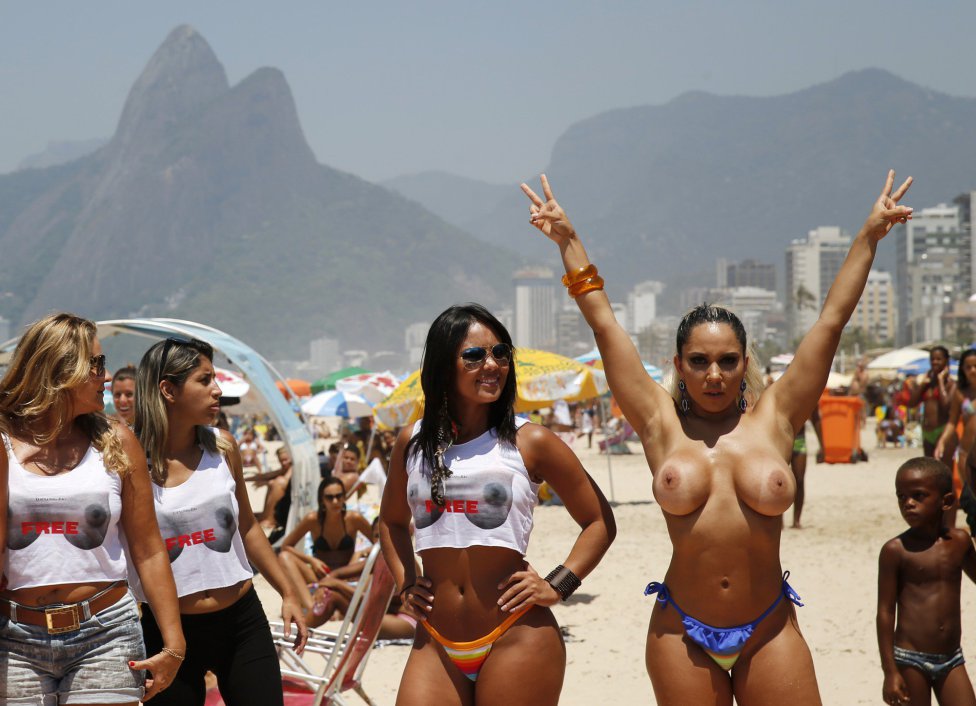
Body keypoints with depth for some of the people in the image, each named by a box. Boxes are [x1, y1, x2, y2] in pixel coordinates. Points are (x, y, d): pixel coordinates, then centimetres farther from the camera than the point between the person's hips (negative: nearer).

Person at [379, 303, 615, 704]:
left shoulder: (529, 442, -2)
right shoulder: (412, 443, 8)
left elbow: (600, 521, 4)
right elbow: (392, 520, 25)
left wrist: (558, 586, -6)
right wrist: (404, 583, 11)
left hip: (516, 638, -3)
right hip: (436, 643, 3)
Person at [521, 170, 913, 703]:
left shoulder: (773, 418, 2)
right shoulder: (661, 423, 1)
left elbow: (831, 321, 5)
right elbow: (603, 322, 3)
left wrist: (869, 236, 7)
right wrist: (567, 240, 6)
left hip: (769, 629, 0)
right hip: (683, 631, 0)